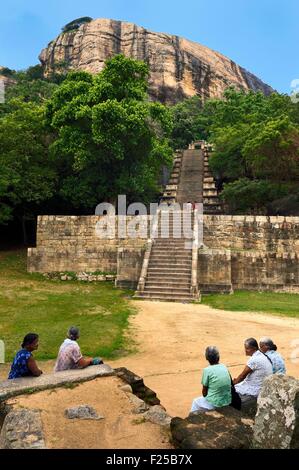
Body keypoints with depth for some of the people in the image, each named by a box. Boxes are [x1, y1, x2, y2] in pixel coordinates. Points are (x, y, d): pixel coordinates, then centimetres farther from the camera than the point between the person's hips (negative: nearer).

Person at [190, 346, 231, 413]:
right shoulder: (224, 367, 1)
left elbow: (204, 391, -7)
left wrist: (205, 396, 15)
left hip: (214, 404, -5)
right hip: (227, 401, 5)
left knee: (196, 402, 24)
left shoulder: (207, 370, -14)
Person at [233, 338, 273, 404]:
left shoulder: (254, 359, -22)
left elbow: (243, 375, -12)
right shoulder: (262, 356, 7)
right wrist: (237, 380, 13)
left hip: (254, 393, -10)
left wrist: (233, 383, 3)